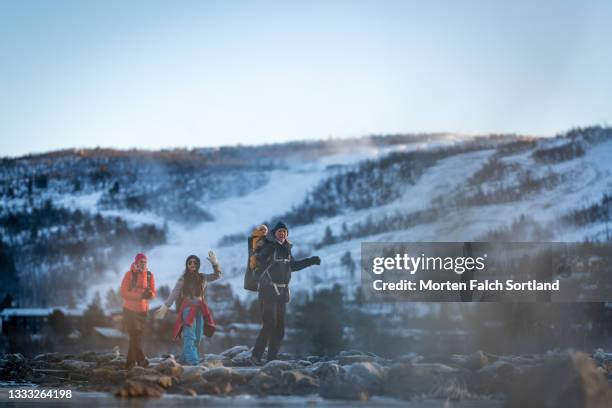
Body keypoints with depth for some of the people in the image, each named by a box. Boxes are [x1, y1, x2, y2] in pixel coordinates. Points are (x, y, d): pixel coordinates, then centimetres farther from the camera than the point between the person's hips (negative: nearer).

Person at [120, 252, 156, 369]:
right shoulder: (129, 274, -7)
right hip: (130, 310, -4)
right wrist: (140, 295, -23)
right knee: (134, 336, -8)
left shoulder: (149, 275, 4)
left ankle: (130, 362, 18)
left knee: (137, 336, 9)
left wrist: (150, 294, -19)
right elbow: (123, 292, -13)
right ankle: (141, 359, -9)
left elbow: (154, 293, 6)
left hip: (143, 311, 4)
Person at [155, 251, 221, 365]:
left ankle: (186, 359, 19)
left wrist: (214, 263, -8)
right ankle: (192, 361, -19)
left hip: (200, 309, 4)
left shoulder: (202, 277, 9)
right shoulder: (183, 278, 0)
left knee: (198, 336, 6)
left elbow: (217, 275, 8)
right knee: (190, 336, -13)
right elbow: (174, 294, 0)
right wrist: (165, 307, -6)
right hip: (187, 308, -4)